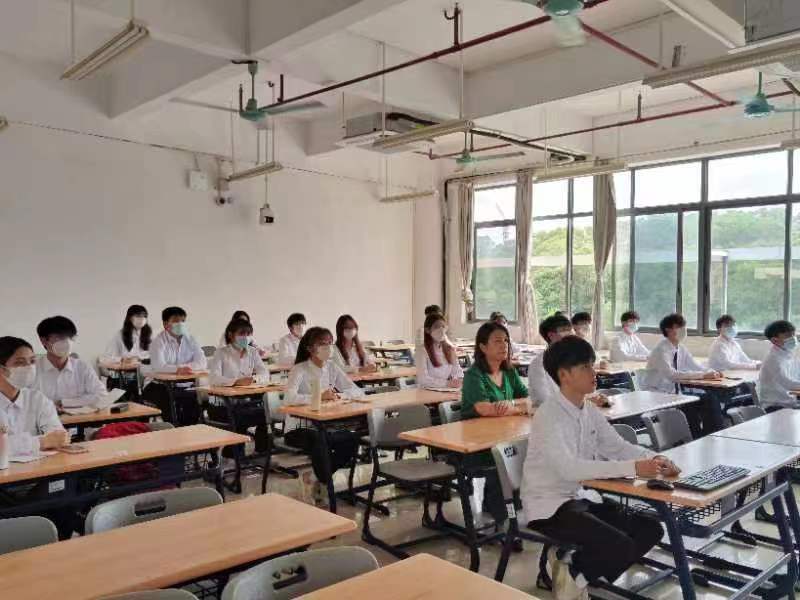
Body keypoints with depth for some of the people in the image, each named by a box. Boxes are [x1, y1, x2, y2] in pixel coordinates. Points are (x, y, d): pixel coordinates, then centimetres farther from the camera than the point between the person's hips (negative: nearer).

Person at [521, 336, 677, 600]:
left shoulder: (590, 411, 5)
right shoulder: (548, 415, -21)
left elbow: (618, 447, 8)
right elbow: (568, 468, -32)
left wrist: (653, 459, -14)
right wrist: (632, 468, -36)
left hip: (581, 496, 9)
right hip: (548, 505, -9)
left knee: (650, 529, 0)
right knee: (621, 546, -23)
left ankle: (573, 567, 8)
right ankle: (572, 575, 5)